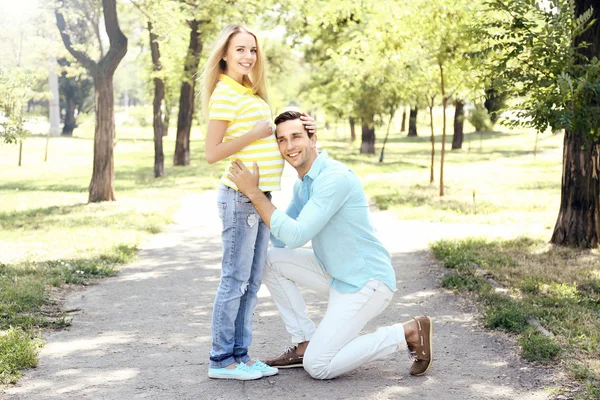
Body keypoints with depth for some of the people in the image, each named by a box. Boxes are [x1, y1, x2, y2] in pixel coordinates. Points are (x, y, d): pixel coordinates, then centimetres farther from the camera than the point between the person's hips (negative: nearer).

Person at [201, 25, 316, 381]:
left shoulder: (249, 93, 18)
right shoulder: (224, 94, -11)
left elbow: (269, 138, 20)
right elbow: (213, 152, -15)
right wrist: (256, 134, -17)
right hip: (240, 195, -9)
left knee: (252, 281, 11)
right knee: (235, 279, -3)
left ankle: (240, 354, 19)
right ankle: (222, 360, 5)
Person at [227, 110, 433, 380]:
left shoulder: (334, 177, -23)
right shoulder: (303, 183, 8)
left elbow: (296, 237, -28)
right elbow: (280, 239, 8)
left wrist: (253, 192, -25)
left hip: (367, 283, -9)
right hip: (338, 274, 9)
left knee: (317, 367, -12)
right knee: (270, 260, 1)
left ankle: (408, 333, -2)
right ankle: (305, 344, 7)